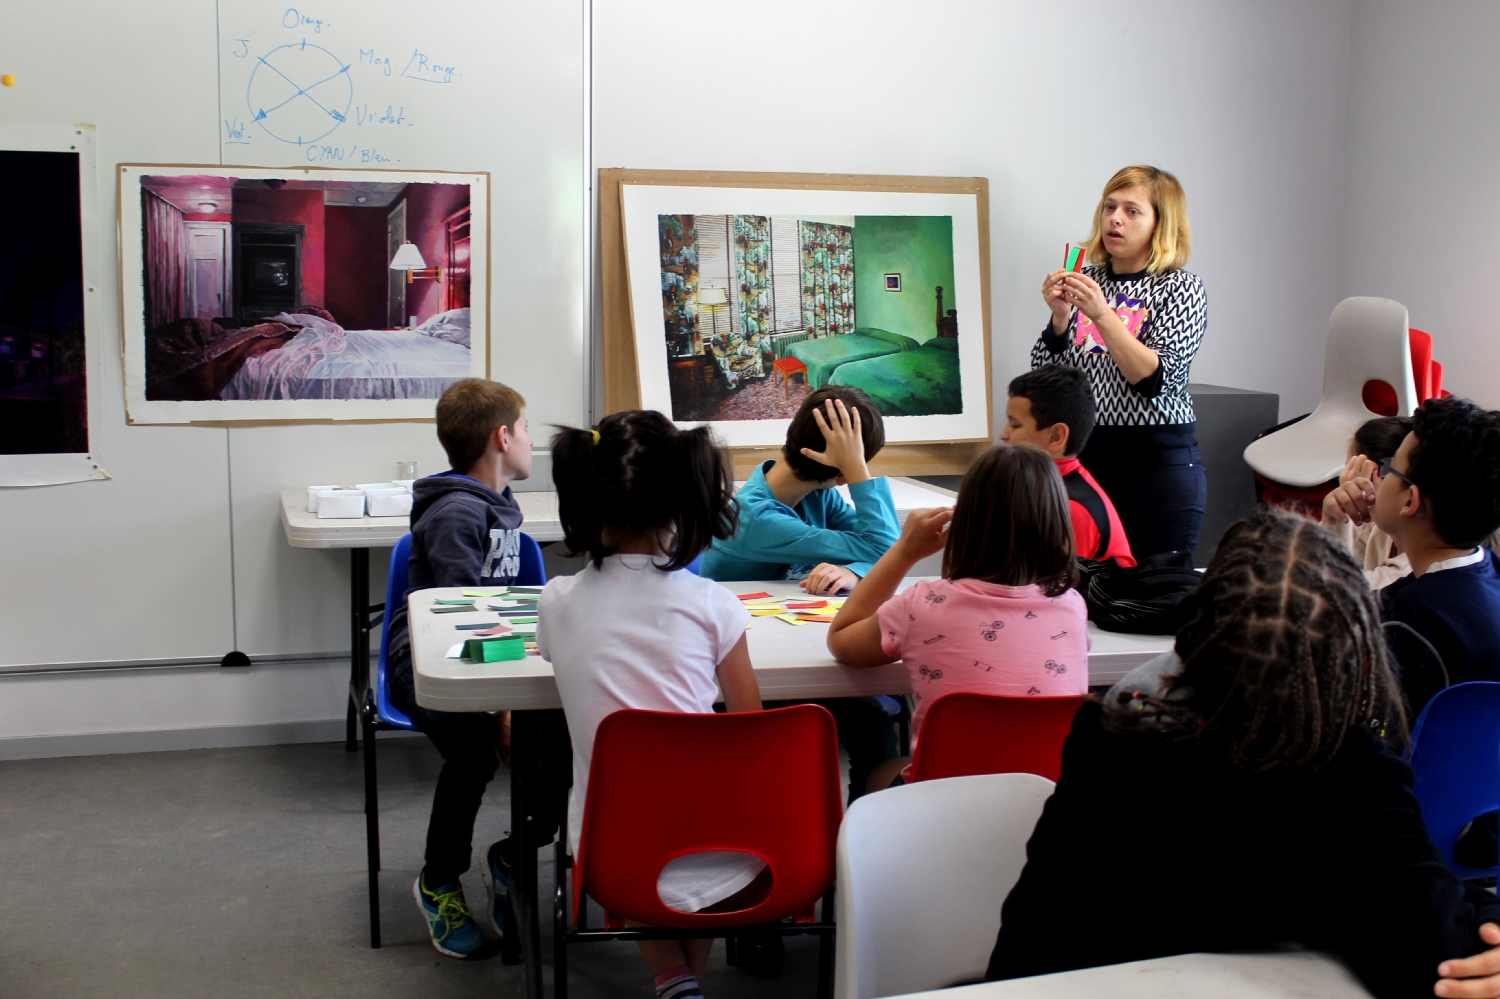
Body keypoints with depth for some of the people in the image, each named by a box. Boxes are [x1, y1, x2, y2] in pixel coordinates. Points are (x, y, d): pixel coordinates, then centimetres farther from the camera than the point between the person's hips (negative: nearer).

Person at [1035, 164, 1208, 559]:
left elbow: (1153, 379, -16)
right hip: (1083, 453, 3)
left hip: (1159, 463, -3)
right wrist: (1060, 316, -11)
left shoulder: (1181, 289, -2)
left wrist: (1101, 314, -22)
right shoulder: (1084, 279, 8)